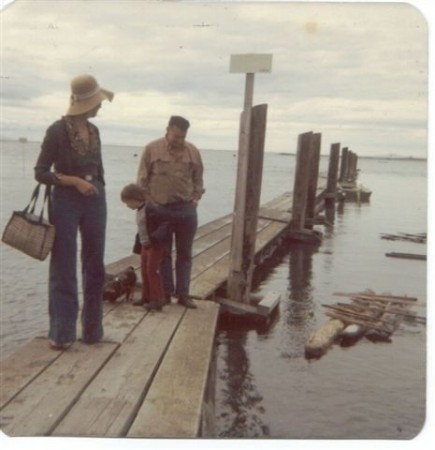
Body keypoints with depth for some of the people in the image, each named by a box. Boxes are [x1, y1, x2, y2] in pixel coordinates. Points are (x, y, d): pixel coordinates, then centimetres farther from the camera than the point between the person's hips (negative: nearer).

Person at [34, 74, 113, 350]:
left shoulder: (94, 131, 9)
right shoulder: (58, 130, -9)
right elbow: (40, 173, -8)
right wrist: (74, 181, -17)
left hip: (95, 202, 6)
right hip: (66, 203, -6)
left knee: (95, 266, 8)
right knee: (64, 269, 0)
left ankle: (92, 330, 17)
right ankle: (62, 333, 8)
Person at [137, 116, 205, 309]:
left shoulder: (193, 151, 3)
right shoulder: (152, 149, -3)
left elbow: (198, 179, 12)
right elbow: (142, 180, 0)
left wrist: (195, 200, 4)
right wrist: (148, 203, -4)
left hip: (186, 209, 2)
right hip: (160, 209, -2)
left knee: (184, 254, 7)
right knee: (163, 253, 8)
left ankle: (183, 294, 17)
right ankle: (166, 292, 19)